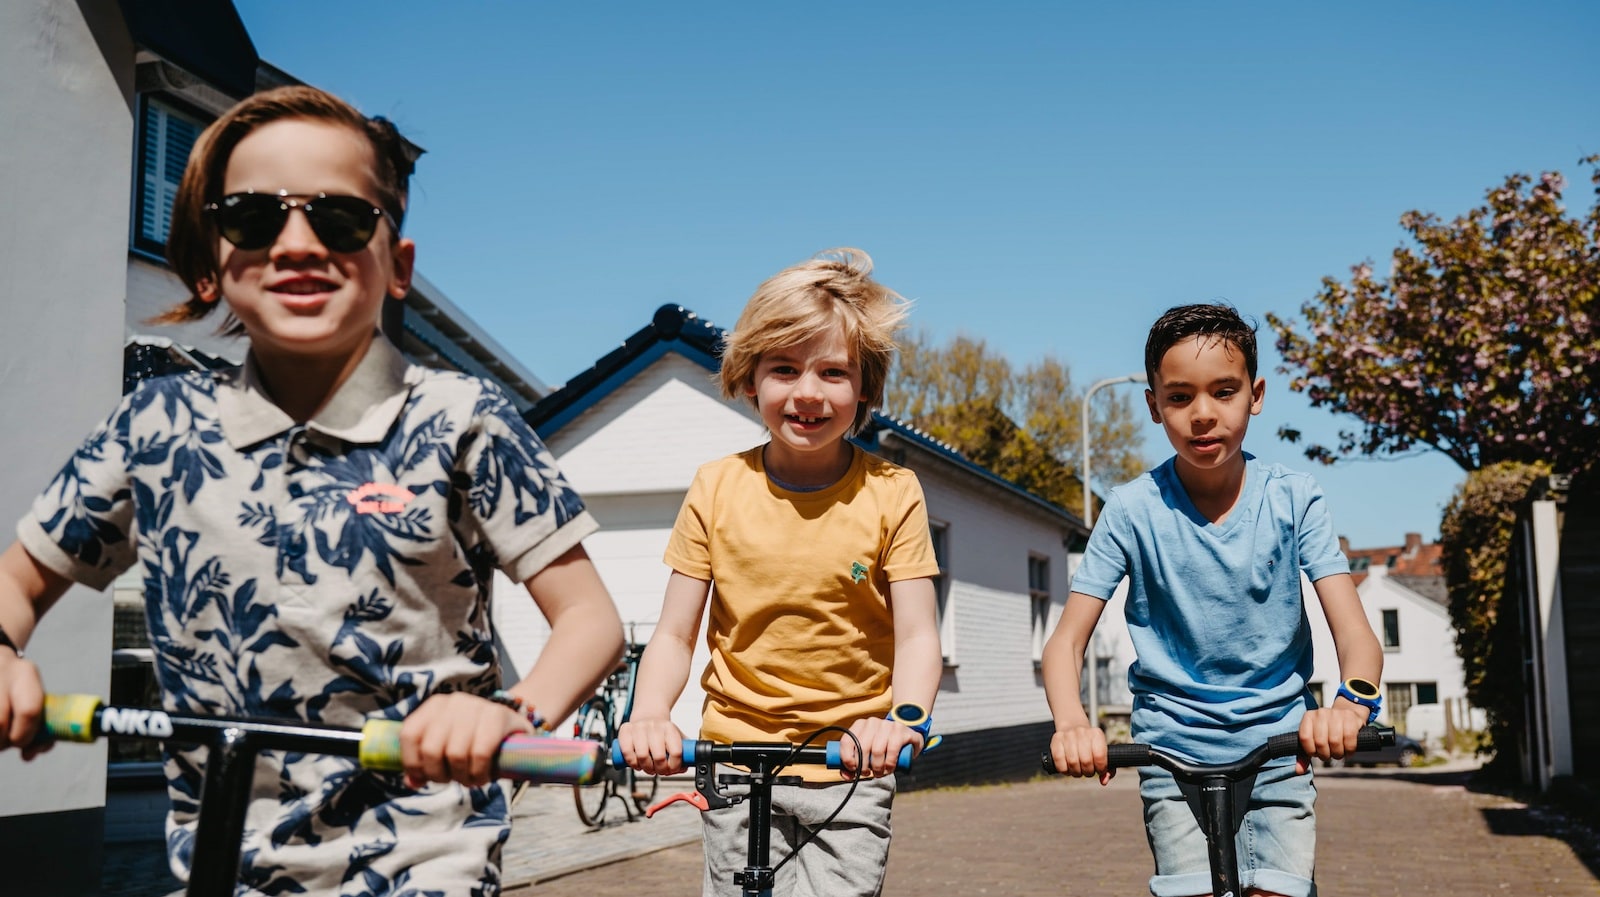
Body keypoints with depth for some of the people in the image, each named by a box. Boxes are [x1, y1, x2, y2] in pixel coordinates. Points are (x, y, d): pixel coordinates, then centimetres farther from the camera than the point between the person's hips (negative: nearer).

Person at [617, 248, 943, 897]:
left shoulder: (891, 493, -5)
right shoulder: (717, 489, -2)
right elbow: (674, 634, 0)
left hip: (852, 768, -1)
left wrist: (906, 718, -27)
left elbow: (917, 636, -7)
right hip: (737, 761, 1)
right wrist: (648, 717, -19)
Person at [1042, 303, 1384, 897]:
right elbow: (1067, 641, -7)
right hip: (1174, 752, -1)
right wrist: (1072, 724, -29)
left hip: (1278, 752, 1)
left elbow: (1355, 633, -11)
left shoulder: (1294, 501, -5)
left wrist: (1351, 702, -35)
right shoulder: (1133, 510, -7)